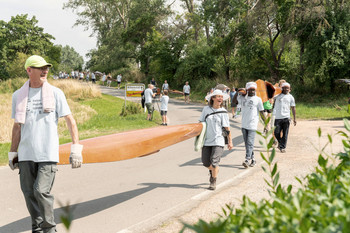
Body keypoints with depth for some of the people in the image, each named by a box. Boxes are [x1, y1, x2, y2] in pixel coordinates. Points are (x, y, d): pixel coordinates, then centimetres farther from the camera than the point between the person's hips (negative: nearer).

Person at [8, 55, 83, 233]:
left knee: (41, 191, -12)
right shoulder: (18, 95, 10)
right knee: (29, 193, 5)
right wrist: (12, 153, 17)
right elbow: (17, 126, 17)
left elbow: (70, 120, 1)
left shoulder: (55, 93, 2)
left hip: (48, 153, -3)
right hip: (26, 154, 3)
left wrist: (76, 148, -6)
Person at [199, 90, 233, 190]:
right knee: (205, 162, 8)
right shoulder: (206, 109, 2)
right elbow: (201, 123, 11)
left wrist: (230, 142, 1)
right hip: (207, 140, 3)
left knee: (214, 162, -12)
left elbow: (227, 128, 0)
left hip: (218, 141, -3)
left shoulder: (223, 112, -3)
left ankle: (213, 182, 8)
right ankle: (212, 171, 42)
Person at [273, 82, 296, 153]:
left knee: (285, 134, 0)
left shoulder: (290, 97, 11)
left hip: (286, 118, 1)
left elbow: (293, 108, 12)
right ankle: (280, 142, 28)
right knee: (276, 133, 0)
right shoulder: (278, 95, 5)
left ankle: (282, 147, 8)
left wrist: (294, 118, 9)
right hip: (277, 118, -1)